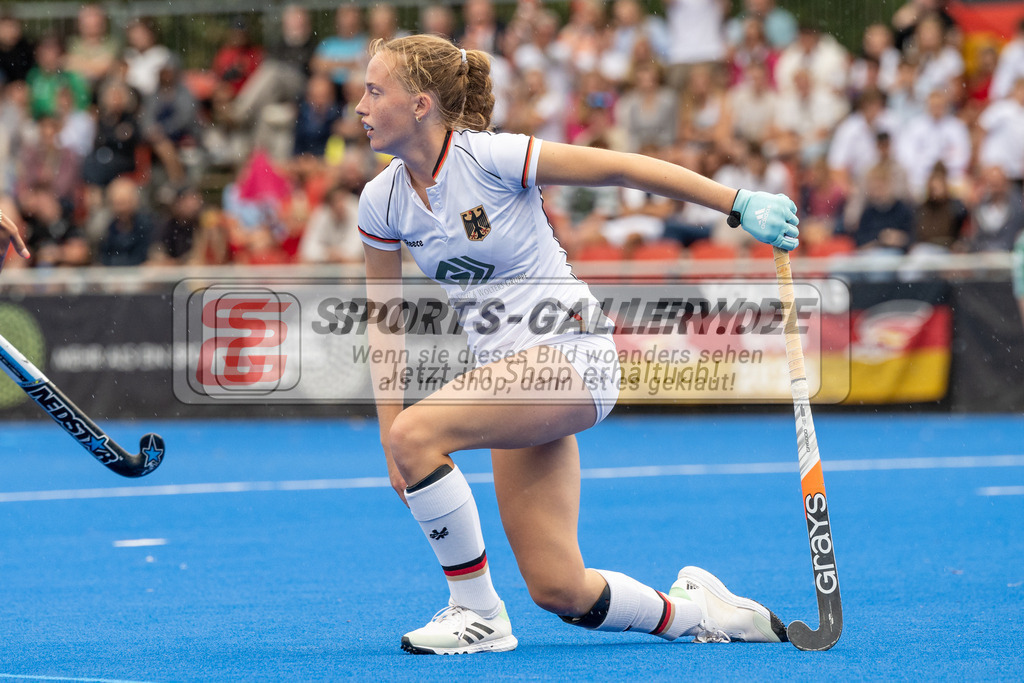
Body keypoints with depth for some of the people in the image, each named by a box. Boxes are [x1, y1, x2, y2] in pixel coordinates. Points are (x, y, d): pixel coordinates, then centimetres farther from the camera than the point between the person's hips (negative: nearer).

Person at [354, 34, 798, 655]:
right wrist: (390, 439, 3)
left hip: (572, 352, -6)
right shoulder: (382, 201, 2)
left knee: (418, 431, -29)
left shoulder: (491, 157, -16)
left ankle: (479, 613, -14)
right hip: (508, 371, 6)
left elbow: (620, 167, -14)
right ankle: (700, 611, 23)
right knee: (558, 589, -2)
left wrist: (739, 204, -17)